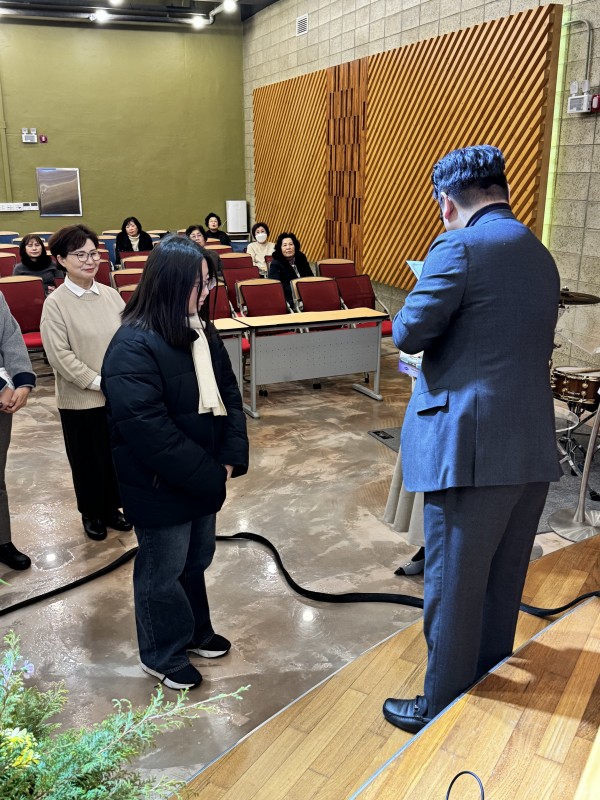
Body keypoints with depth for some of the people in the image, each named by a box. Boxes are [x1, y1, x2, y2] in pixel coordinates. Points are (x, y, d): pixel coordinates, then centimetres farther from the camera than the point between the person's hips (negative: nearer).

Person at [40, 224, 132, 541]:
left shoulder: (110, 294, 2)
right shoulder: (55, 303, -10)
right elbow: (60, 355, -13)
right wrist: (98, 382, -15)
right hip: (80, 399, -3)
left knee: (116, 455, 15)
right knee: (87, 460, 12)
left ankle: (111, 508, 35)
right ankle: (91, 513, 32)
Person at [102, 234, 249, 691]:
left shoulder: (200, 331, 3)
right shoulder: (134, 346, -23)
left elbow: (228, 392, 5)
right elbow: (146, 428, -27)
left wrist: (231, 456, -8)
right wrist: (207, 474, -21)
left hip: (203, 478, 8)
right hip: (160, 487, -7)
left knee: (197, 560, 23)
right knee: (163, 572, 12)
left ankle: (195, 632, 46)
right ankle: (164, 656, 34)